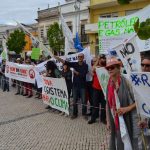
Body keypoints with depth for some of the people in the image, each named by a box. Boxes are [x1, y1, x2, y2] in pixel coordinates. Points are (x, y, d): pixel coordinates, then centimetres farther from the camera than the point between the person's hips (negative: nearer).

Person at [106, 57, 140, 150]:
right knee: (115, 142, 10)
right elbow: (108, 104, 8)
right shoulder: (108, 85, 1)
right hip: (114, 120, 4)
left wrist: (126, 108, -21)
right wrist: (108, 121, 9)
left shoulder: (126, 82, -13)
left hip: (127, 120, -4)